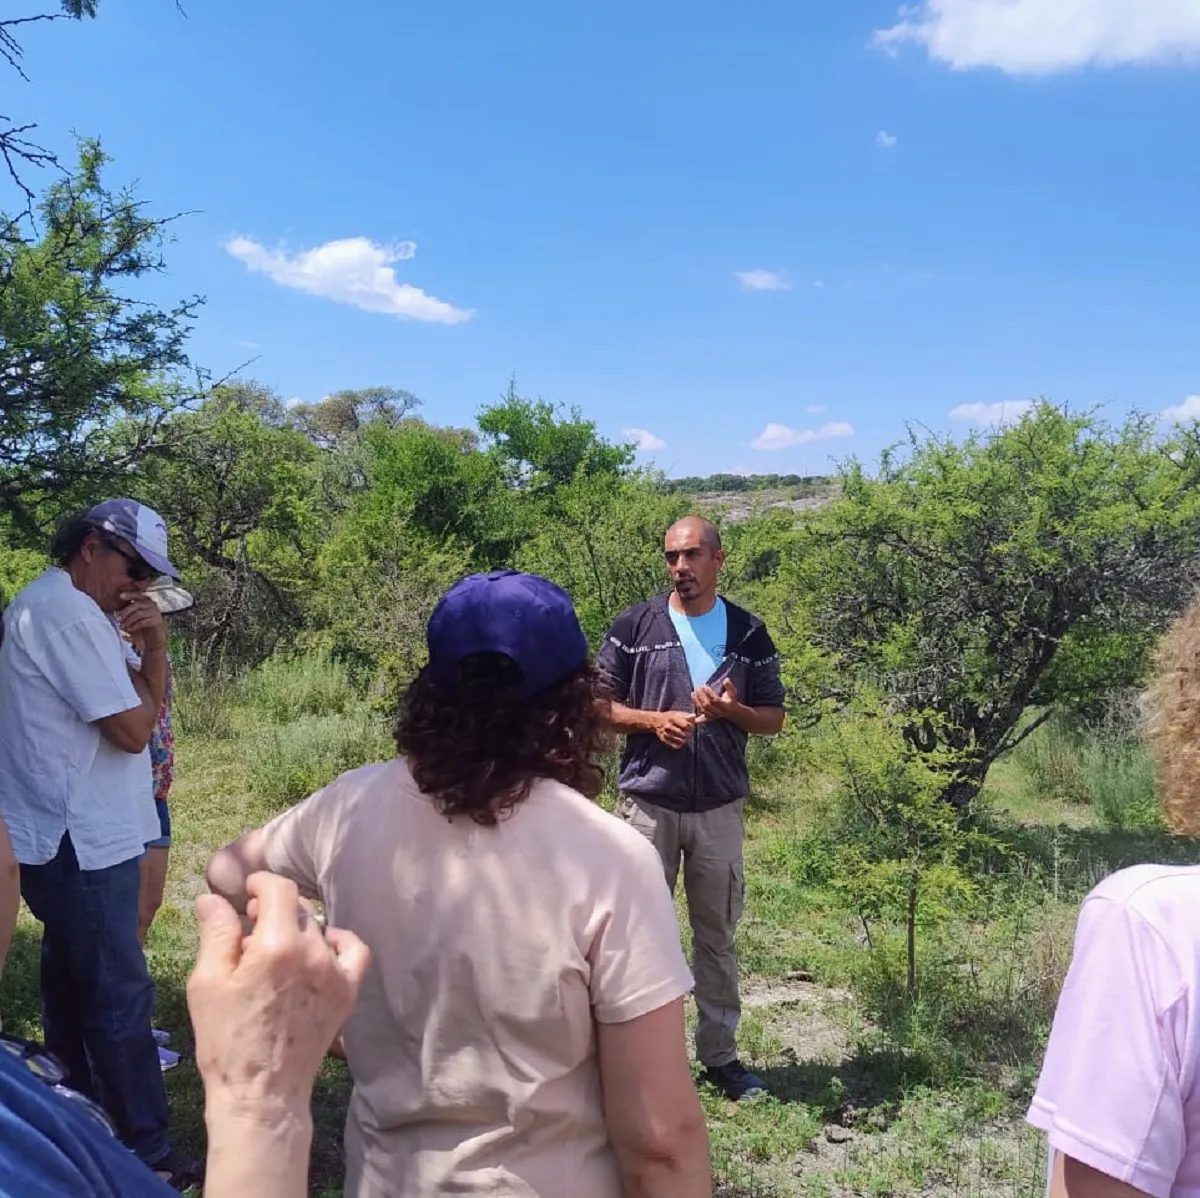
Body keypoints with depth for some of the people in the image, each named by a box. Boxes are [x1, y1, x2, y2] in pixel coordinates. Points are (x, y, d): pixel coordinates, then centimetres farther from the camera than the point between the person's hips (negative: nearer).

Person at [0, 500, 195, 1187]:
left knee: (76, 988, 20)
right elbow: (133, 730, -22)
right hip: (82, 842, -11)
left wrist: (153, 646, -5)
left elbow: (150, 706, 12)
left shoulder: (71, 610, 13)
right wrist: (143, 668, -3)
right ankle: (148, 1156, 8)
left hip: (75, 836, 11)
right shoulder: (66, 613, -19)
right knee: (121, 996, -3)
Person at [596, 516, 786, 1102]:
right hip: (648, 803, -1)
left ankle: (720, 1053, 24)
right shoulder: (635, 626, -1)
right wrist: (653, 721, -15)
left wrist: (732, 710, -12)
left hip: (720, 807, 2)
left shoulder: (748, 633, 5)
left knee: (717, 934, 12)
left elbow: (774, 718, 8)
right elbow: (599, 705, 1)